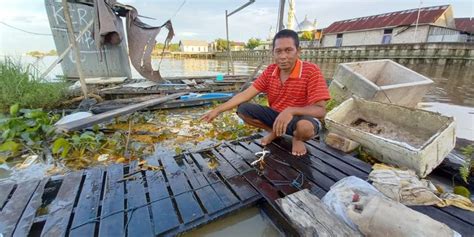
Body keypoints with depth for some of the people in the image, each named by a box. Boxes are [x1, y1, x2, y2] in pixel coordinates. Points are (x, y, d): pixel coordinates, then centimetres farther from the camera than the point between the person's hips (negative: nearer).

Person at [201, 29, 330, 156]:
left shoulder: (311, 71, -20)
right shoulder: (270, 71, -6)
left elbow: (320, 110, -26)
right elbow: (246, 94, -9)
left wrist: (290, 111, -43)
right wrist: (218, 110, -16)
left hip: (299, 119, -4)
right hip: (276, 115, 4)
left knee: (305, 126, -40)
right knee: (242, 109, -12)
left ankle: (297, 138, -1)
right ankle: (274, 131, 8)